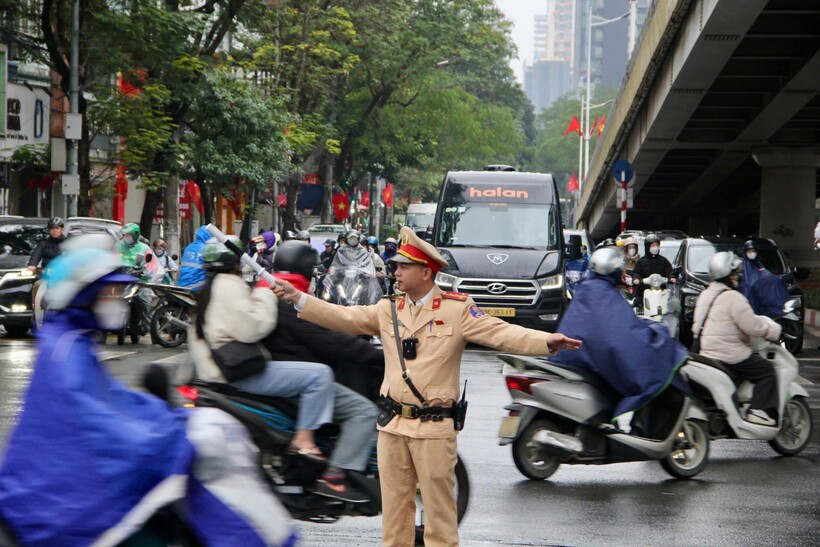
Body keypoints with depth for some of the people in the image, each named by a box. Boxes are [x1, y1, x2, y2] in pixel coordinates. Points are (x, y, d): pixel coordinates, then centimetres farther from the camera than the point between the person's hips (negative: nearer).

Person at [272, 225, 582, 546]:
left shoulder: (456, 310, -5)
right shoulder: (389, 310, 10)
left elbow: (499, 333, -13)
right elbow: (344, 318, 9)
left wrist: (546, 342, -27)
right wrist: (298, 299, 3)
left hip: (434, 427, -5)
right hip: (392, 426, 5)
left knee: (439, 506, 0)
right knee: (394, 504, 12)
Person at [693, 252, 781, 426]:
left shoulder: (705, 295, 13)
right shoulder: (733, 297, -16)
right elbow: (752, 326, -21)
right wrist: (774, 330, -4)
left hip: (706, 352, 9)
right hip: (730, 356, -9)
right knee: (768, 372, -2)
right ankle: (758, 410, -13)